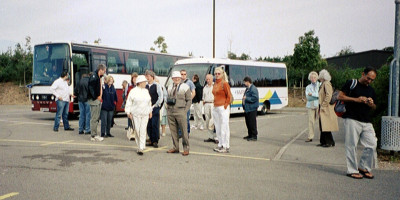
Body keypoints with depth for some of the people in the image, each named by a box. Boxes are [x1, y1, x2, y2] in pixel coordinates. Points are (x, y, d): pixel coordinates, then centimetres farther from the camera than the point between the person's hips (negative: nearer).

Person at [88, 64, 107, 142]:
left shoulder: (98, 77, 17)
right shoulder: (94, 76, -14)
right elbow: (91, 88, -21)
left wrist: (100, 97, 11)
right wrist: (96, 97, -17)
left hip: (98, 100, 10)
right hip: (94, 100, -10)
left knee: (97, 118, 13)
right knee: (94, 118, -5)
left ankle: (94, 134, 20)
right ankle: (93, 136, 0)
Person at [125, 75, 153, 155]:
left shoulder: (146, 91, 10)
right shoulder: (133, 91, -3)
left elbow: (149, 102, 19)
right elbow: (129, 102, -1)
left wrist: (150, 111, 18)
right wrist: (128, 113, -4)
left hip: (145, 114, 3)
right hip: (136, 114, -3)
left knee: (143, 131, -4)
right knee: (137, 130, 1)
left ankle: (141, 148, -3)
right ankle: (140, 146, 17)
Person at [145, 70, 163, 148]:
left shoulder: (157, 85, -4)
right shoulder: (145, 86, 10)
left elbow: (161, 97, -7)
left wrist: (154, 106, -9)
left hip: (155, 107, -5)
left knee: (155, 125, -6)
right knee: (148, 125, 5)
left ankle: (155, 141, 2)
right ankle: (151, 140, 15)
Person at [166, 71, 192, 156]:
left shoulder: (185, 87, 3)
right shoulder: (170, 88, 18)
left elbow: (189, 100, 0)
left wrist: (185, 110, -9)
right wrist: (167, 107, 9)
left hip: (180, 111, -5)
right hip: (170, 112, 5)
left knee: (184, 130, -4)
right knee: (173, 131, 6)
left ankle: (186, 148, 4)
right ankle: (175, 147, 16)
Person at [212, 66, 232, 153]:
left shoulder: (224, 83, -7)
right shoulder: (215, 84, 14)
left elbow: (229, 96, -8)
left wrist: (225, 105, -11)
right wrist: (215, 104, 12)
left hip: (223, 108, -8)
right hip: (215, 108, 8)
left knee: (224, 127, -5)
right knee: (218, 128, 11)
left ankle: (226, 147, 0)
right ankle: (220, 145, 20)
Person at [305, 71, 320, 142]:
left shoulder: (320, 85, 8)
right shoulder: (308, 87, 17)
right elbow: (308, 97, 2)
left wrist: (312, 94, -9)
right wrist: (317, 95, -9)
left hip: (318, 105, -2)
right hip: (311, 105, 2)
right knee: (311, 121, -3)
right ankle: (310, 137, -1)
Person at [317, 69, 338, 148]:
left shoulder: (327, 84, -13)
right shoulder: (323, 84, 17)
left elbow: (328, 96, -20)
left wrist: (323, 106, -19)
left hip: (326, 109, -10)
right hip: (323, 109, 10)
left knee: (326, 126, -7)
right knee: (323, 126, 10)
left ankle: (330, 142, -1)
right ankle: (323, 141, 15)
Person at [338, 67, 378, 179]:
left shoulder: (371, 90, 20)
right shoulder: (351, 84, 1)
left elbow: (374, 107, 24)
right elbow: (340, 96, -7)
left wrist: (371, 104, 0)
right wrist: (356, 99, -16)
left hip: (366, 122, 6)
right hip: (352, 120, -6)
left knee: (372, 145, 1)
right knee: (351, 146, -4)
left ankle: (364, 167, 17)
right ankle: (352, 170, 7)